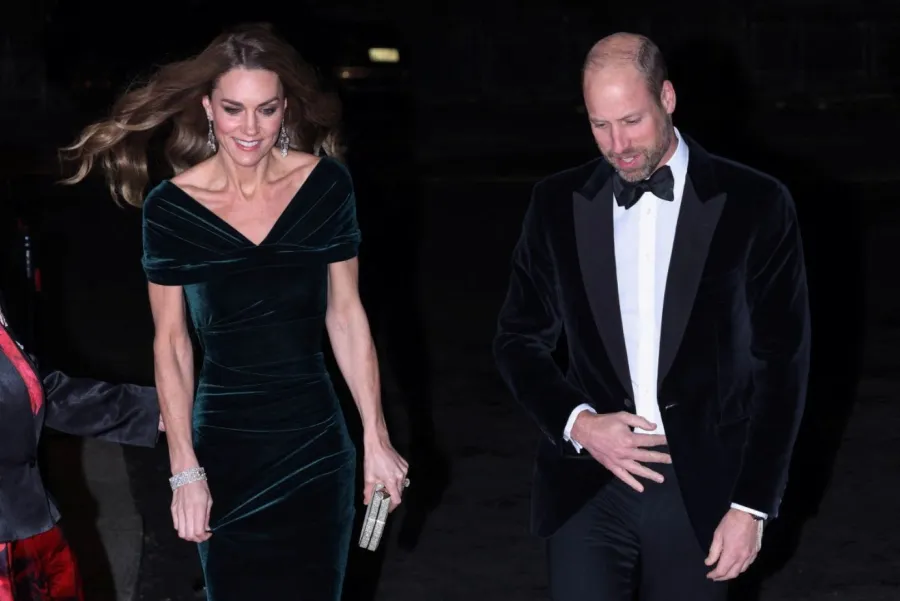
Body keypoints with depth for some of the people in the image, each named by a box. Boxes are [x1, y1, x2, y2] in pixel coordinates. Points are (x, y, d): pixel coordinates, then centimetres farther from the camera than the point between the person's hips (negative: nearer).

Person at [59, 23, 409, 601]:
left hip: (318, 444, 1)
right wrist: (186, 470, -6)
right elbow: (171, 343, -2)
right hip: (225, 450, -1)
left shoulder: (326, 185, -6)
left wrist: (377, 439, -1)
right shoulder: (171, 207, -9)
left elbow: (346, 315, 1)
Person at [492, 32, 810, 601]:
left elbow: (781, 362, -1)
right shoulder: (558, 203, 3)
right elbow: (520, 339, 11)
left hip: (701, 491, -1)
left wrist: (753, 505, -5)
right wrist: (577, 423, -7)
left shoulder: (754, 204, -4)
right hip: (588, 488, 1)